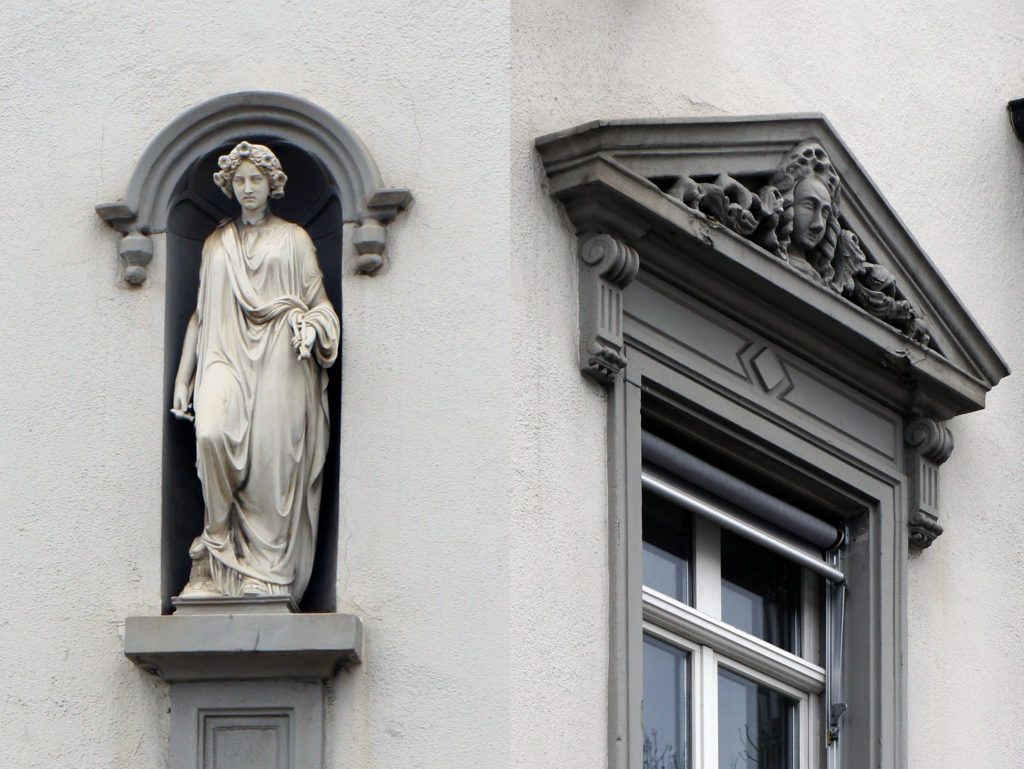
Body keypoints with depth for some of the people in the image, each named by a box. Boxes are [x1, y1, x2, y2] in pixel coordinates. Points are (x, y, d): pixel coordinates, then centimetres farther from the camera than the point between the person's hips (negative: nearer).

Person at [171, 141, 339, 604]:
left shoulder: (293, 240, 13)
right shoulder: (217, 245, 19)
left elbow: (318, 302, 12)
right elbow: (201, 314, 20)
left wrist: (311, 328, -12)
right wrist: (183, 378, 14)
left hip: (278, 361, -1)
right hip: (227, 355, 1)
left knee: (271, 458, -11)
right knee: (212, 434, -27)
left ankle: (266, 574, -8)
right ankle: (221, 547, -13)